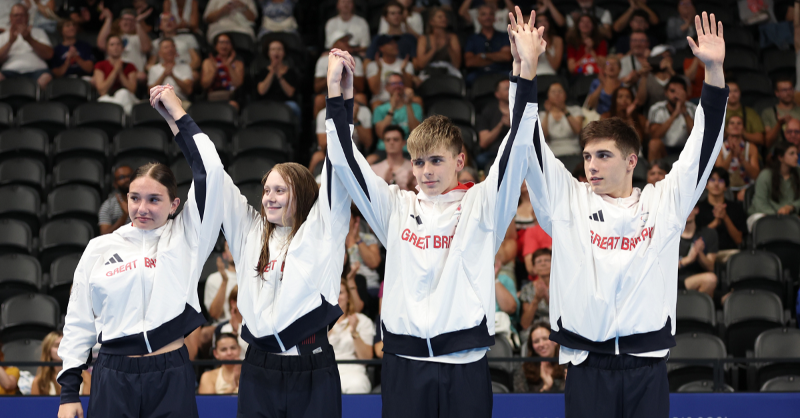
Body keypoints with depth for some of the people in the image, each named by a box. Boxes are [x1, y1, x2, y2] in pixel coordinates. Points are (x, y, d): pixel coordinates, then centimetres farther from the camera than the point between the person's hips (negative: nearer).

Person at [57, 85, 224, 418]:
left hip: (171, 378, -1)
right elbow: (78, 321, 12)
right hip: (112, 377, 1)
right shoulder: (101, 248, 10)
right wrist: (69, 391, 7)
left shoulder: (185, 238, 5)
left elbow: (209, 173, -6)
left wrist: (176, 115, -1)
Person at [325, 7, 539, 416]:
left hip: (464, 365, -2)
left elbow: (514, 155, -6)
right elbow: (347, 163, 8)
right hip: (404, 362, 2)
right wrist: (337, 93, -1)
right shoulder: (396, 207, 11)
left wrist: (525, 76, -16)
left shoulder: (479, 206, 4)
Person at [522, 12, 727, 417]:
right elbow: (533, 149, 2)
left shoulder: (663, 202, 8)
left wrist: (714, 71, -3)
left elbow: (703, 146, 6)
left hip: (647, 366, 0)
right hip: (587, 365, 0)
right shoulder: (567, 201, 8)